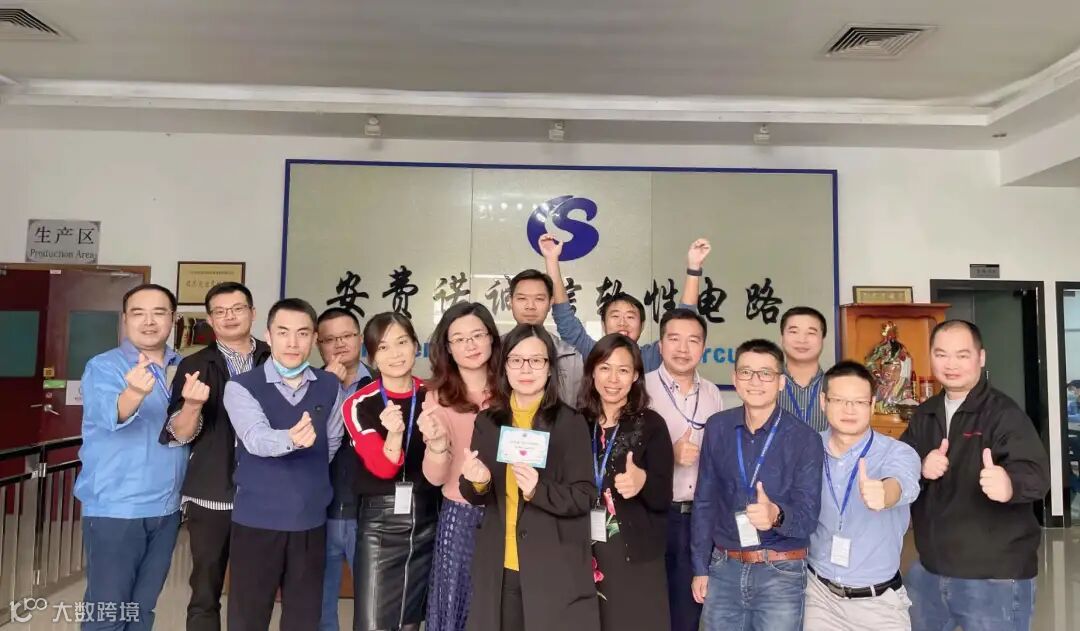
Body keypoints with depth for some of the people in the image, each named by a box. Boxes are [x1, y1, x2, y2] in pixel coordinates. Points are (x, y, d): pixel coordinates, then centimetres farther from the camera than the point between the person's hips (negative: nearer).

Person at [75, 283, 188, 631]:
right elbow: (110, 414, -29)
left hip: (166, 508, 5)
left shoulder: (183, 369, 6)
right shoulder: (103, 367, -8)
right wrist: (134, 393, -48)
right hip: (115, 509, -4)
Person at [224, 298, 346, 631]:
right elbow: (256, 438, -25)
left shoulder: (329, 386, 3)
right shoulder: (241, 387, -8)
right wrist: (290, 439, -44)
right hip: (256, 520, -3)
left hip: (311, 520, 3)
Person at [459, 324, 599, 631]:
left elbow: (585, 496, -8)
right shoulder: (487, 421, 4)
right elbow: (473, 497, 10)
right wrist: (477, 482, -13)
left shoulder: (570, 422, -7)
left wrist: (538, 490, -25)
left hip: (556, 570, -3)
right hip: (499, 568, 3)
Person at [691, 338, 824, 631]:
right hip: (724, 568, 3)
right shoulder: (717, 428, 0)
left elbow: (808, 515, -14)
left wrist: (777, 515, -36)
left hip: (781, 574, -2)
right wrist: (700, 567, 6)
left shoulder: (805, 439, -9)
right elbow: (704, 501, 5)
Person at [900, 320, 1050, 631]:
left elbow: (1037, 473, -26)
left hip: (995, 577, -6)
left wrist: (1010, 483, -48)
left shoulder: (1004, 412, -12)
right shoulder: (925, 414, 8)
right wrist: (919, 467, -16)